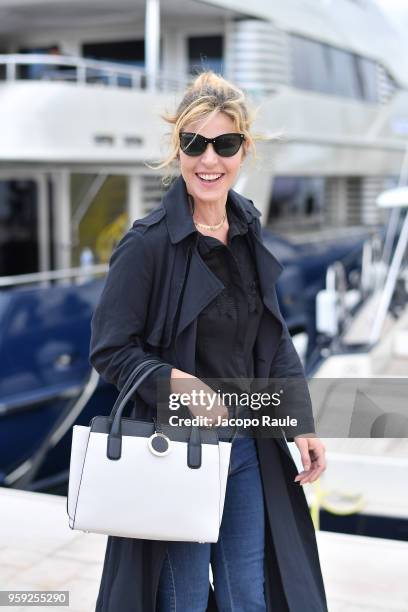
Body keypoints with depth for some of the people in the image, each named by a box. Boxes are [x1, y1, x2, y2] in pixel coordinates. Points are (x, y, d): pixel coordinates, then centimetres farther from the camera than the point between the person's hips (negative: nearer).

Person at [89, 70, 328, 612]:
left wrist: (302, 424, 3)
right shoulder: (147, 243, -16)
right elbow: (109, 350, -12)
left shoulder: (248, 228, 2)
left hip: (251, 447, 6)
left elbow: (272, 337, 9)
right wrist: (175, 381, -27)